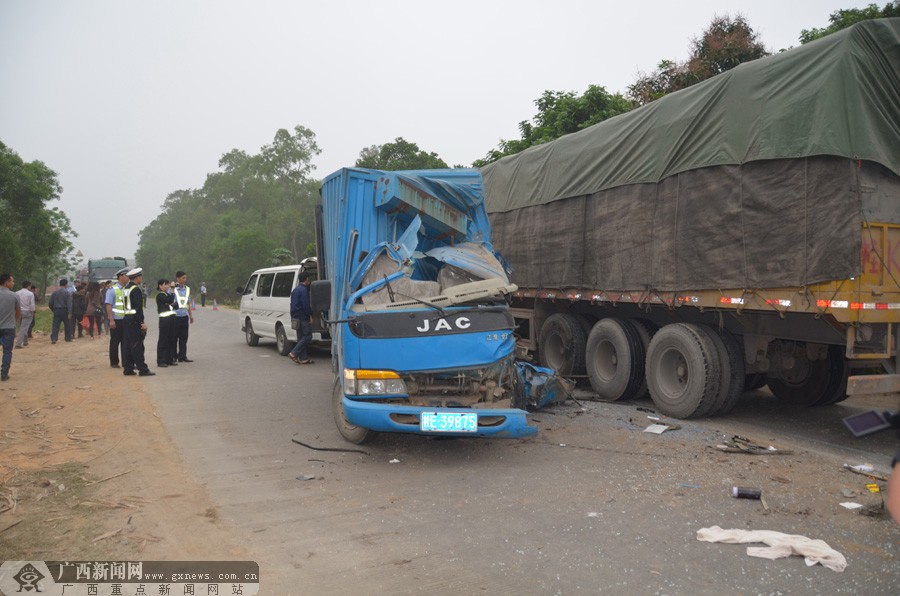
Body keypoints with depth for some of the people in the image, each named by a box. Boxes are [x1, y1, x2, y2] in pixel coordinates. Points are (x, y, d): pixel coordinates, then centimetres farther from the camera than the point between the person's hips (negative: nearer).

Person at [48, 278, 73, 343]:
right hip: (65, 311, -3)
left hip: (56, 311, 3)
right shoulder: (68, 293, -6)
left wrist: (53, 310, 23)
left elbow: (51, 303, 9)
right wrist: (69, 313, -16)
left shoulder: (54, 293, 6)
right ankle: (68, 338, 19)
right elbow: (69, 304, -14)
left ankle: (53, 339, -13)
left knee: (55, 325, -1)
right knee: (67, 325, 11)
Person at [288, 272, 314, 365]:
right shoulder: (304, 290, -13)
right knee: (307, 336, -6)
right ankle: (294, 353, -12)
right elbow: (305, 305, -18)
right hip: (303, 317, -10)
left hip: (296, 317, 10)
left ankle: (303, 358, 10)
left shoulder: (295, 290, 18)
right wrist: (310, 315, -9)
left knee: (301, 337, 11)